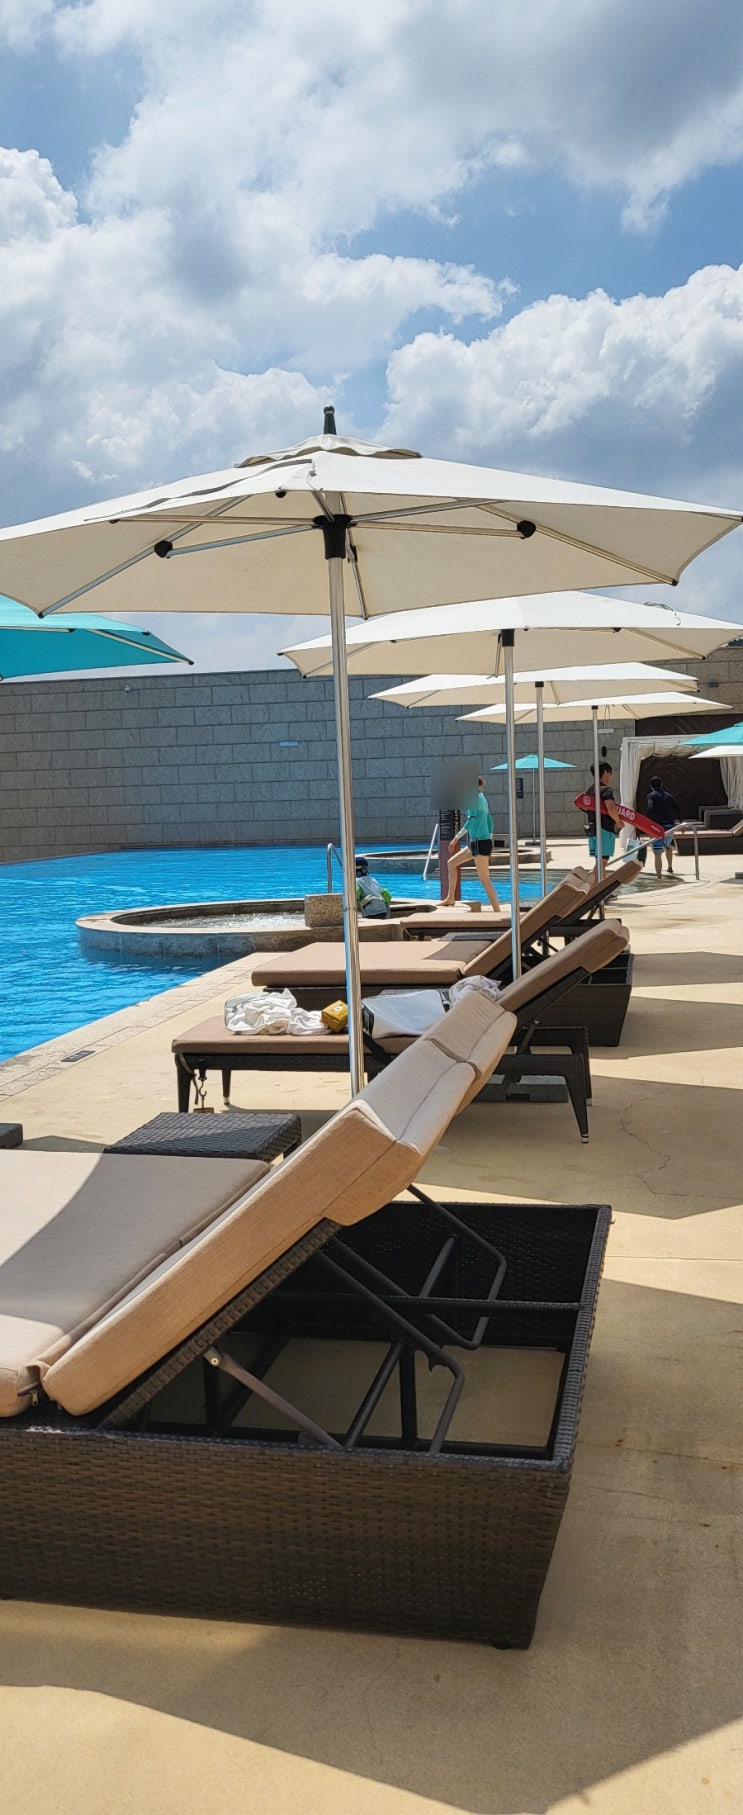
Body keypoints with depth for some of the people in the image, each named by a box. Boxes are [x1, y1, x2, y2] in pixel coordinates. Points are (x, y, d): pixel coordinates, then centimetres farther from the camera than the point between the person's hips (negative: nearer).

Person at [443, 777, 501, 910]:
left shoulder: (475, 799, -13)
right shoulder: (482, 799, 15)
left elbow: (471, 821, -22)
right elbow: (490, 823, 19)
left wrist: (456, 839, -20)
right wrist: (489, 846, 23)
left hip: (480, 843, -10)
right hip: (474, 843, 10)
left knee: (485, 880, -8)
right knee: (451, 863, 17)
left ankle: (497, 911, -6)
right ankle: (450, 898, 21)